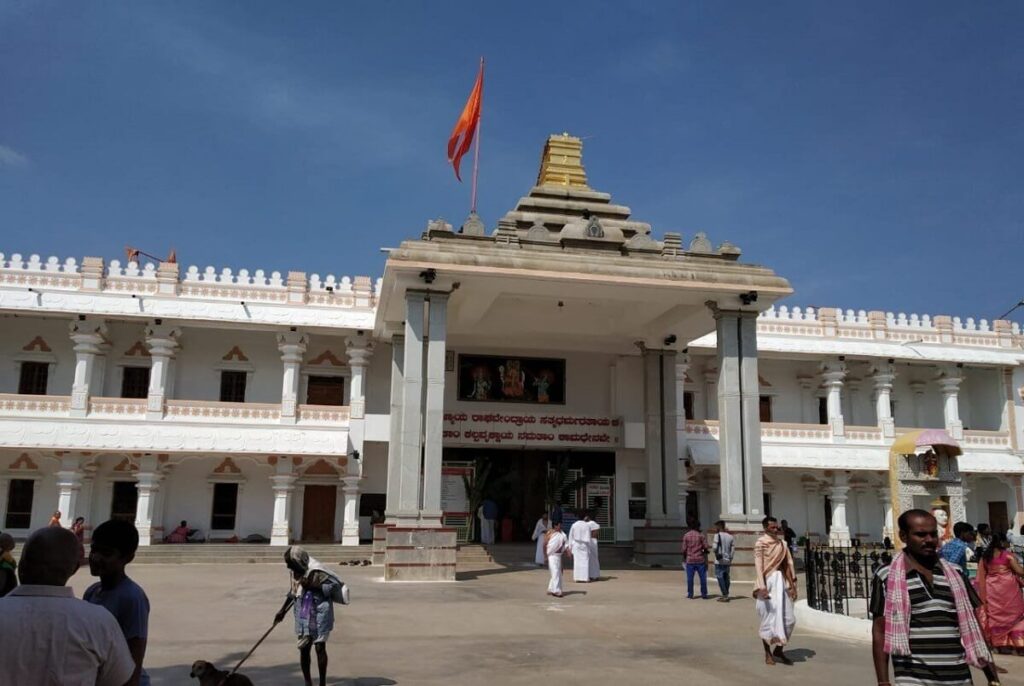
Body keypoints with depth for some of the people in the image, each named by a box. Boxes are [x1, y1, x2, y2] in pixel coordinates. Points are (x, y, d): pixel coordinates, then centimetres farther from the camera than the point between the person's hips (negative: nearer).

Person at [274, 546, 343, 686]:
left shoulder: (316, 571, -19)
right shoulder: (296, 572, 3)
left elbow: (335, 584, -18)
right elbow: (293, 592, 18)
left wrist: (313, 586, -24)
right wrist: (282, 610, 22)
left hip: (319, 615, -6)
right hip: (303, 616, 6)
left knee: (320, 647, 1)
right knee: (303, 649, 7)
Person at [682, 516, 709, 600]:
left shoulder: (686, 535, -3)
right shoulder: (700, 535, -4)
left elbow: (684, 549, -2)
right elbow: (705, 547, -5)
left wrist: (684, 558, 13)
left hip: (690, 560, 0)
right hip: (700, 559, 0)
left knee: (690, 578, 7)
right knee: (703, 578, 7)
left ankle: (690, 594, 9)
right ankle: (704, 594, 9)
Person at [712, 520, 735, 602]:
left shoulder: (717, 535, -10)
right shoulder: (730, 536, 8)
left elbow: (714, 548, -18)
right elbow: (733, 548, 8)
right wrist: (730, 557, 13)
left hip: (719, 561, -6)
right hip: (728, 561, 6)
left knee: (720, 578, -3)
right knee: (726, 578, 14)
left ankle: (725, 596, -7)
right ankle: (726, 595, 19)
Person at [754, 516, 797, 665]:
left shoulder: (782, 542, 10)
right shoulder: (761, 544, -9)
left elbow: (788, 563, 10)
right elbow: (758, 566, -15)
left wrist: (792, 584, 6)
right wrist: (762, 587, -24)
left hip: (781, 581, 6)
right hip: (768, 581, -6)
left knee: (788, 618, 7)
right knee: (770, 618, 1)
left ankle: (778, 650, 23)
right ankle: (768, 653, 15)